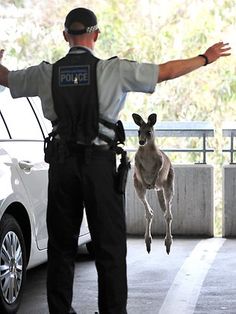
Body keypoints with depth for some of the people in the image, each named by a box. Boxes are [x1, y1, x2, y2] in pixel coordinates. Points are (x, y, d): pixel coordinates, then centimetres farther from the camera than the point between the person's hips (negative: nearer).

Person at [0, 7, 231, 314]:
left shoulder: (47, 73, 4)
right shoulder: (113, 70, -5)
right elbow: (165, 71, -2)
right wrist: (205, 58, 11)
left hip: (62, 162, 3)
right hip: (100, 163, -3)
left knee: (61, 244, 11)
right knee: (110, 245, 2)